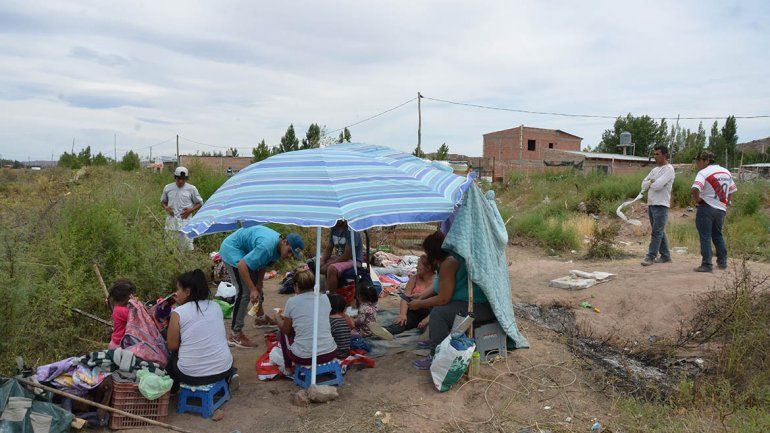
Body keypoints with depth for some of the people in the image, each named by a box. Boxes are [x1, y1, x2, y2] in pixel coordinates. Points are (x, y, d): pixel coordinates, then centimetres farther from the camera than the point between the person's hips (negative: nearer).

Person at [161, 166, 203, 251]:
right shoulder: (168, 188, 7)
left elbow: (200, 203, 9)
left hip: (185, 222, -2)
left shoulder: (191, 189, 1)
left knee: (187, 247, -6)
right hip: (171, 221, 3)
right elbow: (163, 201, 22)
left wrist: (191, 210, -8)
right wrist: (166, 208, 0)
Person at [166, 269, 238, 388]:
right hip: (223, 368, 1)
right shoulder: (216, 306, 3)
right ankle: (229, 374, 13)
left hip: (192, 374, -1)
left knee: (171, 359, 29)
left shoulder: (178, 313, -9)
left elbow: (172, 346, -5)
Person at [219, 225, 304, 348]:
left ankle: (260, 317, 40)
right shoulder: (267, 247, -36)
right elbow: (242, 266, -35)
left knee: (257, 286, 19)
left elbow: (263, 265, 6)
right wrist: (253, 289, -31)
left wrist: (258, 285, 2)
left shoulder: (279, 247, -5)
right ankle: (235, 336, -11)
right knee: (244, 292, -16)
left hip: (244, 252, 10)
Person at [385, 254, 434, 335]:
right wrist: (402, 314, -22)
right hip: (414, 312, -1)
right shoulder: (414, 278, 7)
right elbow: (405, 297, -5)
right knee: (403, 321, -30)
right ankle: (386, 330, -55)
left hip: (430, 313, 1)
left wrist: (428, 319, -28)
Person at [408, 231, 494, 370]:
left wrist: (419, 304, -7)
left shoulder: (449, 263, -21)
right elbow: (438, 289, 23)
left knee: (438, 312, -21)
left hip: (483, 306, -11)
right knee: (436, 306, 16)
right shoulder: (451, 257, 11)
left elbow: (443, 299, -20)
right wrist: (420, 298, 13)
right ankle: (434, 341, 22)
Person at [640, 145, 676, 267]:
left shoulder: (669, 169, -7)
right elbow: (644, 185, 12)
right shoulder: (654, 170, 19)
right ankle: (665, 256, 19)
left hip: (661, 205, -9)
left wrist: (650, 183, 2)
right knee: (659, 232, 12)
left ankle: (650, 257, -9)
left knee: (657, 232, -8)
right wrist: (652, 182, -7)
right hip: (651, 204, 9)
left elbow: (657, 185, -19)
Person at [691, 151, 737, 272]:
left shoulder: (703, 172, -13)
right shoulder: (726, 172, 11)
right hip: (721, 209, 7)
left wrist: (697, 200, -12)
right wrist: (726, 203, 21)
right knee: (718, 235, 21)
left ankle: (706, 265, -3)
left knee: (705, 237, -2)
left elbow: (695, 189, -29)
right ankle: (722, 261, 26)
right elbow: (732, 190, 19)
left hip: (706, 208, -7)